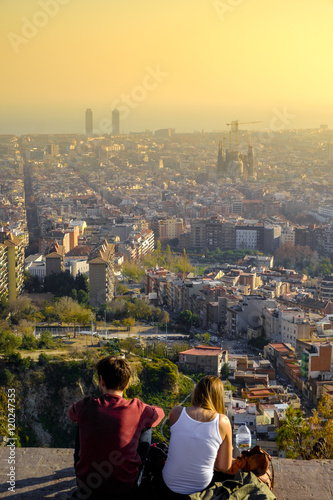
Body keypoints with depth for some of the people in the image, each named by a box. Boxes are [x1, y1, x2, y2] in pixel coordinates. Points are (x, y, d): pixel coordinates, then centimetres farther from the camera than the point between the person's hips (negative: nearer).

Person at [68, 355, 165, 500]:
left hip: (86, 484, 1)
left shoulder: (85, 406, -14)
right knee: (146, 429, 18)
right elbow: (160, 413, 9)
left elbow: (71, 412, 13)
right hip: (124, 488, -1)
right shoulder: (137, 409, -16)